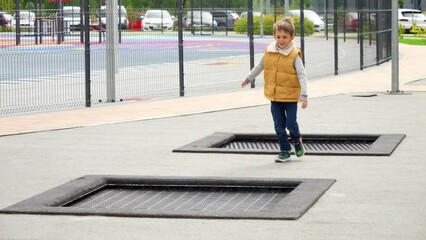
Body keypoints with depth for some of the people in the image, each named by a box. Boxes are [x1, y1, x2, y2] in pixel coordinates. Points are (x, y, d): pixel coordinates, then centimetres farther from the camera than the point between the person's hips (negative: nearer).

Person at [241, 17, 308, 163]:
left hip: (290, 96, -4)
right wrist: (248, 79, 31)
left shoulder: (294, 55, -13)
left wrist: (304, 95, -24)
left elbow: (302, 75, -16)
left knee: (291, 123, -2)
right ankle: (285, 151, 16)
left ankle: (297, 141, 29)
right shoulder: (269, 52, 1)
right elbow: (260, 66, 19)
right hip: (274, 96, 4)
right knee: (279, 126, 5)